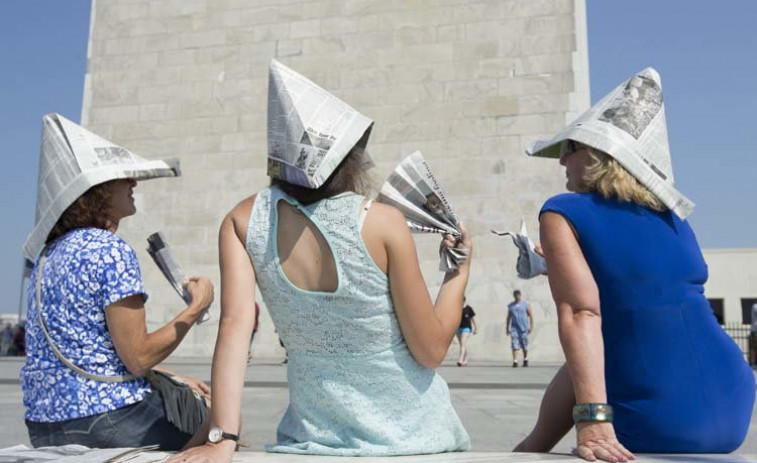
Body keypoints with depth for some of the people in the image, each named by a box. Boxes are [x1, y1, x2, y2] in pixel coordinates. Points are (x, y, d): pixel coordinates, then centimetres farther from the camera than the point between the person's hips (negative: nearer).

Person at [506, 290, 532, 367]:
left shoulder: (526, 304, 3)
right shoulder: (510, 306, 11)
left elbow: (531, 316, 2)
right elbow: (508, 317, 17)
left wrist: (531, 326, -7)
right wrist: (507, 328, 14)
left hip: (524, 328, -1)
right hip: (514, 327, 1)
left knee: (524, 346, 7)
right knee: (514, 345, -10)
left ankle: (525, 360, 27)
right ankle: (515, 362, -12)